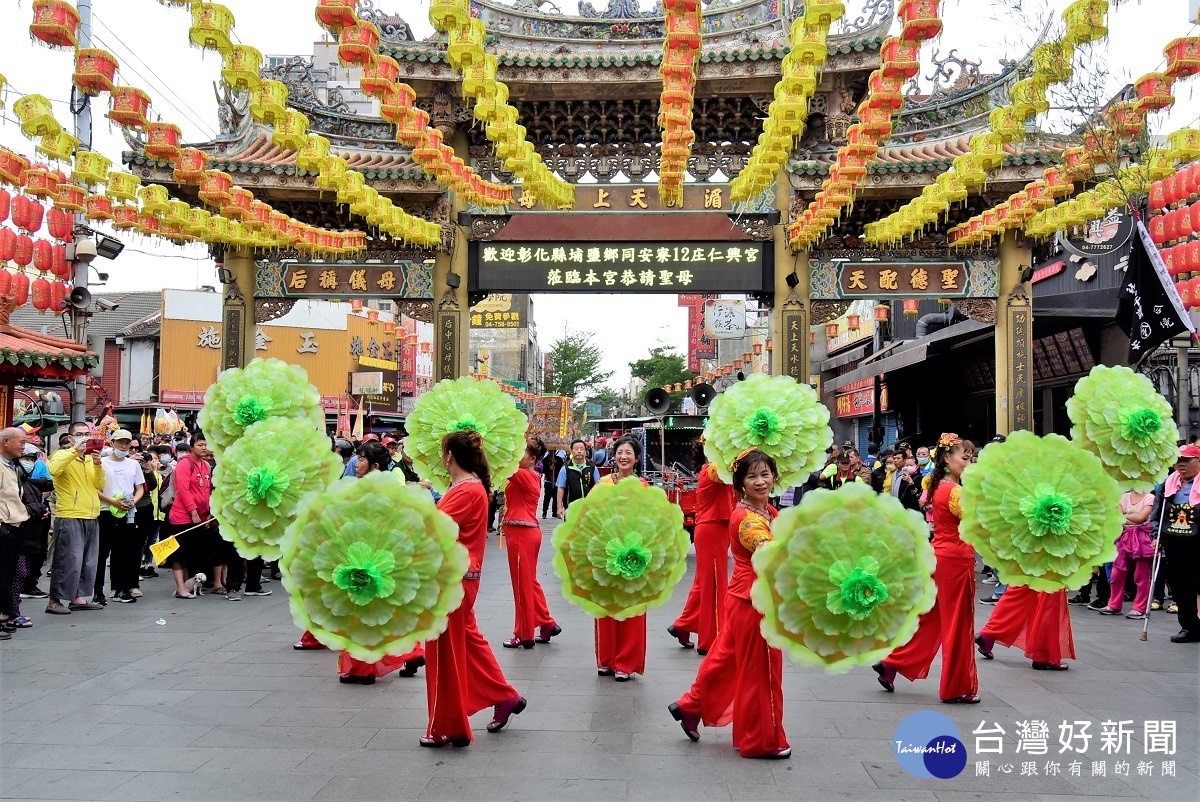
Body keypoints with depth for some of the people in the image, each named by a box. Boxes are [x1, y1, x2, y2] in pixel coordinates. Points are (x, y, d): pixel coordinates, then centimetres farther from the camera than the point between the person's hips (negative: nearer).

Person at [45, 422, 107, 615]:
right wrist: (75, 451, -26)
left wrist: (97, 463, -9)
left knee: (87, 561, 11)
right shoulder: (63, 455, -2)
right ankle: (55, 601, -2)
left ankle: (77, 597, 20)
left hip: (91, 518, 7)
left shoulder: (91, 458, 16)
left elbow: (100, 485, 5)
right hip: (69, 518, -7)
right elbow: (54, 470, -26)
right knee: (68, 561, -9)